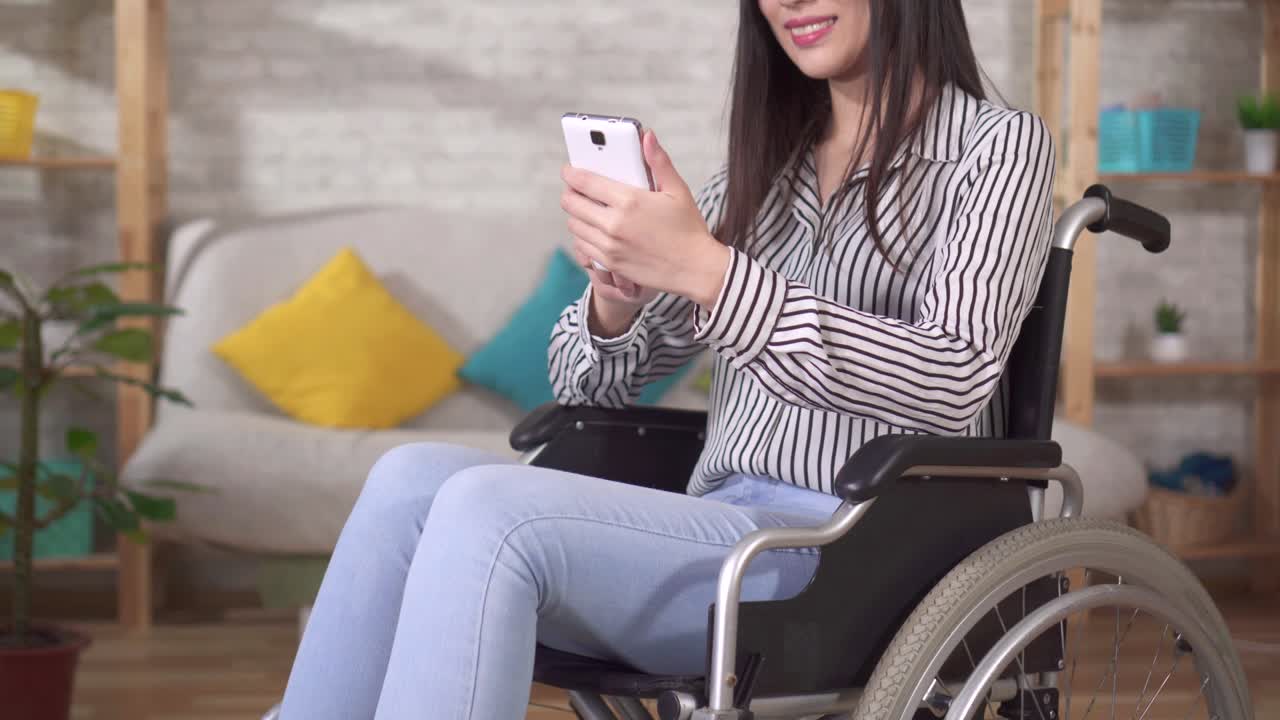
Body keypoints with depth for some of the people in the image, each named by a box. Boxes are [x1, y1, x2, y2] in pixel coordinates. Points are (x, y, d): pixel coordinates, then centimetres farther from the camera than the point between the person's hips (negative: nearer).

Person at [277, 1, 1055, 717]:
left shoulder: (999, 147, 3)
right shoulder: (762, 167, 19)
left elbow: (954, 378, -16)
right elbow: (590, 382, 19)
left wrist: (707, 271, -23)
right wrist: (614, 295, -5)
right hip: (719, 540, 6)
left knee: (488, 510, -27)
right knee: (415, 479, -21)